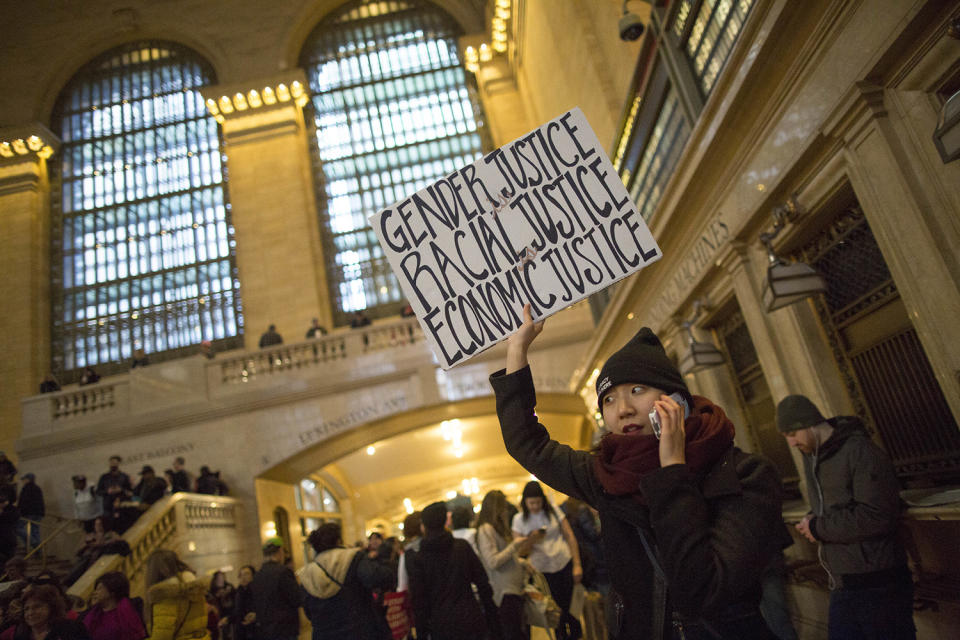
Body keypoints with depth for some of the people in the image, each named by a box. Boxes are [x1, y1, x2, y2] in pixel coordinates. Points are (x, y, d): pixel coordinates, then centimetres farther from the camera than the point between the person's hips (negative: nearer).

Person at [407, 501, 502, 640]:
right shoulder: (463, 546, 1)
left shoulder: (418, 560, -4)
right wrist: (493, 622, 9)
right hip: (471, 622, 1)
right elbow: (483, 583, 2)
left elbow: (418, 602, -3)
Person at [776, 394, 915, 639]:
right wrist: (812, 520, 0)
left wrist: (818, 527, -16)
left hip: (879, 584, -8)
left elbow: (877, 516, -23)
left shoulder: (860, 452, -16)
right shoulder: (810, 456, 11)